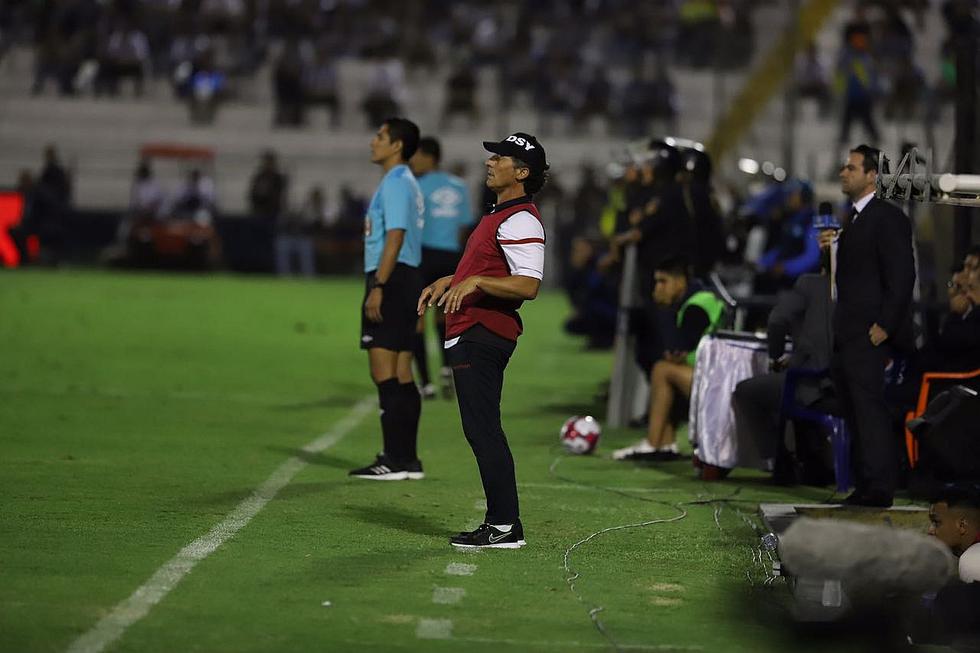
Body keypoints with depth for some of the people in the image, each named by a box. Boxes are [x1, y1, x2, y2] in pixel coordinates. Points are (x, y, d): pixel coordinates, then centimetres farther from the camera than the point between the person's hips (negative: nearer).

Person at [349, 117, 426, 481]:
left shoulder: (395, 183, -12)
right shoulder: (407, 183, 20)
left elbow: (395, 237, -20)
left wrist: (378, 287, -23)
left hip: (391, 280, -10)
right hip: (407, 279, 10)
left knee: (384, 373, -10)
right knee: (400, 375, 11)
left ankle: (396, 461, -12)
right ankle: (407, 460, 12)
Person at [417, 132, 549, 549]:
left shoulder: (521, 220, -14)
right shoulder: (501, 215, 21)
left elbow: (529, 285, -24)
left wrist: (475, 282, -29)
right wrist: (447, 282, 27)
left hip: (483, 337, -11)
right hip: (470, 334, 11)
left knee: (482, 429, -12)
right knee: (481, 431, 12)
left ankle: (505, 526, -10)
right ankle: (500, 524, 16)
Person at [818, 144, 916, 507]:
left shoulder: (888, 218, -10)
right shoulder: (851, 220, 19)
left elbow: (902, 276, -16)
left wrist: (884, 326, -20)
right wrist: (829, 249, 4)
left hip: (870, 334, -10)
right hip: (847, 335, 10)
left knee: (869, 408, -11)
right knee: (854, 411, 11)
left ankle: (879, 487, -10)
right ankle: (865, 486, 16)